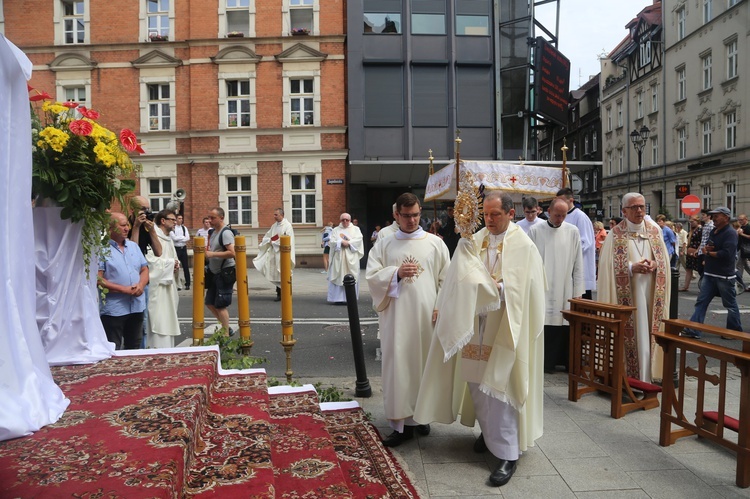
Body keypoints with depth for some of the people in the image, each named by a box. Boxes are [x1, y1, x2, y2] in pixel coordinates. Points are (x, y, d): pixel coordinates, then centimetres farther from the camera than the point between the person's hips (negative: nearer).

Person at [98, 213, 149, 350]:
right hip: (113, 309, -6)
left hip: (137, 306, 6)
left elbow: (144, 269, 14)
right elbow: (98, 278, -14)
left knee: (134, 347, 18)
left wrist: (141, 285, -7)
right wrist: (124, 289, -17)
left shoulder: (133, 246, 13)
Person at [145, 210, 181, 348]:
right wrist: (171, 263, -11)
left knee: (168, 320, 12)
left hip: (168, 285, 10)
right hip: (158, 286, -10)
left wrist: (176, 264, 2)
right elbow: (151, 260, -23)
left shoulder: (168, 238, 17)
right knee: (159, 320, -9)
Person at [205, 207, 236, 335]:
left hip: (225, 273, -9)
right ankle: (227, 328, 27)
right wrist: (206, 252, 5)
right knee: (210, 303, 14)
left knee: (220, 305, -4)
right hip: (214, 273, 9)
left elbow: (232, 252, -27)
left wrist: (212, 254, -22)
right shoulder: (212, 232, 12)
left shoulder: (226, 233, -16)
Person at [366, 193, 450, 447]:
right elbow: (371, 275, 1)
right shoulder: (384, 245, 7)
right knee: (398, 365, 0)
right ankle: (402, 423, 8)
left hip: (426, 315, 0)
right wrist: (396, 273, -14)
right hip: (397, 316, 0)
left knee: (424, 363, 9)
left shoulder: (435, 243, 5)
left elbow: (445, 279, 3)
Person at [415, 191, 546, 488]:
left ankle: (507, 453, 9)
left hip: (505, 330, -5)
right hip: (475, 325, 5)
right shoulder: (474, 241, 5)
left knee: (499, 387, -3)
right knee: (477, 381, 13)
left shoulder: (523, 247, -8)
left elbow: (528, 291, -11)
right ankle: (489, 431, 35)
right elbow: (460, 280, -1)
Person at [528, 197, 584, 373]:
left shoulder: (573, 232, 3)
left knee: (565, 328, 1)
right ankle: (546, 362, 13)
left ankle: (567, 362, 16)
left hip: (565, 290, 1)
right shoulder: (535, 231, 0)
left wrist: (578, 292, 2)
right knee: (544, 326, -1)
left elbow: (578, 264, 4)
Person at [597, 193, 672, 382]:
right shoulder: (616, 234, -3)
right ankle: (626, 376, 7)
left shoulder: (654, 230, 9)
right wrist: (632, 268, -17)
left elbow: (665, 259, 12)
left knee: (648, 331, 5)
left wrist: (654, 264, -9)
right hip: (627, 295, -3)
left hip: (650, 293, 3)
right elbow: (609, 266, -5)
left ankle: (648, 375, 14)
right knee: (629, 332, -2)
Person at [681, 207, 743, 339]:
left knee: (730, 305, 7)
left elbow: (726, 254, -25)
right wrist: (705, 248, -3)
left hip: (724, 276, -8)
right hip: (709, 274, 8)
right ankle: (693, 330, 3)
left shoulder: (730, 233, -14)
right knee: (701, 302, 3)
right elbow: (706, 248, 21)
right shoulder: (713, 232, 13)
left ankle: (735, 332, 23)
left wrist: (709, 253, -10)